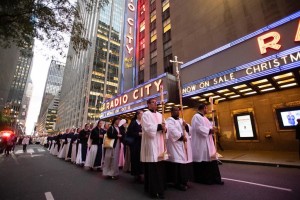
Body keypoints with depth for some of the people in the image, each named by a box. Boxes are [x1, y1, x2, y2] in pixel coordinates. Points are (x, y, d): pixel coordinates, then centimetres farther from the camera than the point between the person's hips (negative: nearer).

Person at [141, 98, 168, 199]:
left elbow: (164, 126, 12)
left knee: (160, 167, 8)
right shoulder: (146, 114, -3)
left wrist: (164, 128, -10)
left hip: (159, 144, 6)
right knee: (151, 167, -2)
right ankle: (152, 190, 12)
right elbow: (147, 128, -16)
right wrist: (159, 126, -17)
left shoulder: (160, 115, 17)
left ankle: (159, 189, 23)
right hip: (150, 143, -6)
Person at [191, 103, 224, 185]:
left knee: (211, 159, 11)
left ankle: (214, 178, 20)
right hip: (200, 143, -10)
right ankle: (201, 179, 14)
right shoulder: (196, 117, -14)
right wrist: (209, 130, -14)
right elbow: (199, 128, -23)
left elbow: (208, 126, 21)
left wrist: (211, 129, -1)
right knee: (202, 161, 0)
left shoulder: (204, 117, 18)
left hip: (208, 143, 10)